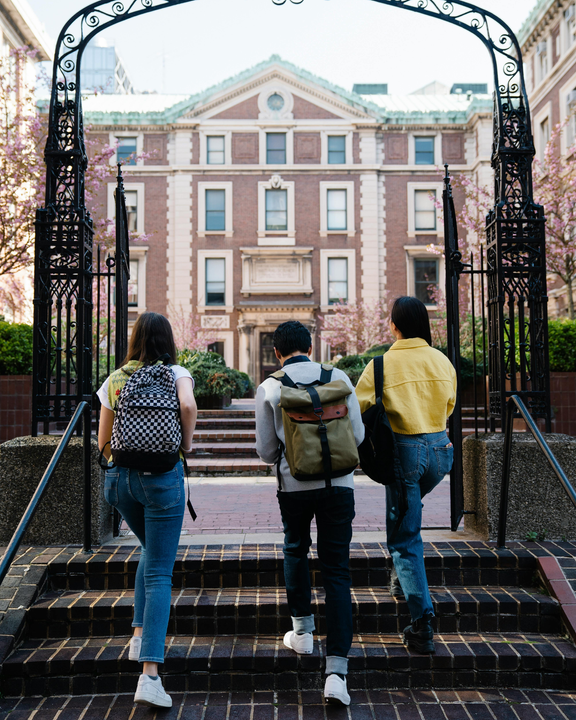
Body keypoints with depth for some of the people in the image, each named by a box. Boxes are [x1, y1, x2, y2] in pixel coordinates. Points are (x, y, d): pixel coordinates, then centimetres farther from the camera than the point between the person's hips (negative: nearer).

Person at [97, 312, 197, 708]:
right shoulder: (176, 374, 0)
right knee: (159, 574, 0)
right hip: (163, 475, -4)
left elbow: (104, 442, 9)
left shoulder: (114, 380, 8)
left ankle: (141, 634, 21)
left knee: (152, 552, 28)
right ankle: (150, 674, -7)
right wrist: (187, 443, -7)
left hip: (119, 478, 4)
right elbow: (188, 405, -22)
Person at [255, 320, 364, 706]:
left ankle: (303, 631, 34)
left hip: (294, 485, 0)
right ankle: (336, 671, -2)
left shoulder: (268, 389, -1)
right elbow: (357, 435, 4)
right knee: (337, 571, 3)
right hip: (339, 483, 0)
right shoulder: (338, 378, 1)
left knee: (295, 551, 27)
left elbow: (266, 451, 2)